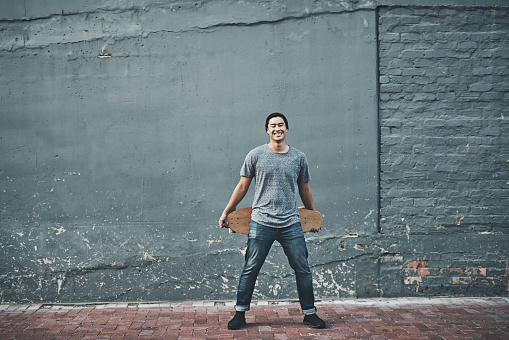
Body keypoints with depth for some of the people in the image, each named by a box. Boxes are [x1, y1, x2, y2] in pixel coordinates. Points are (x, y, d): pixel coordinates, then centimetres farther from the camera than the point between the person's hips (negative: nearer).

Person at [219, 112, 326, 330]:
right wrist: (226, 212, 8)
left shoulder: (298, 157, 7)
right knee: (250, 270, 1)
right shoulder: (256, 155, 2)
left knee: (303, 270, 5)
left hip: (291, 224, 2)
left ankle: (309, 313, 20)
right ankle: (240, 314, 15)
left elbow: (304, 190, 18)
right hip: (261, 223, -2)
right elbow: (242, 186, 8)